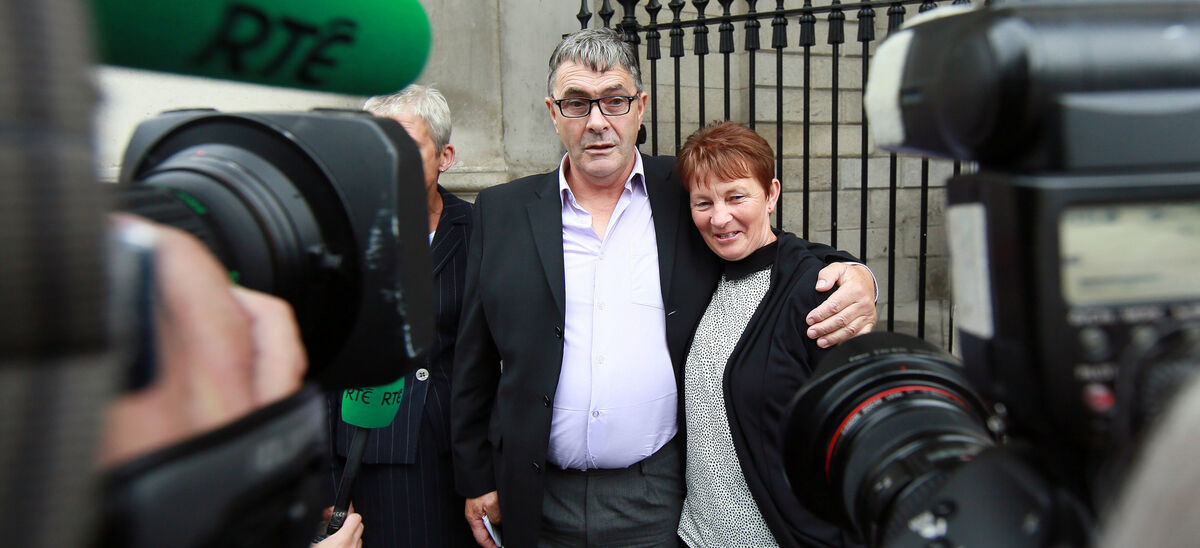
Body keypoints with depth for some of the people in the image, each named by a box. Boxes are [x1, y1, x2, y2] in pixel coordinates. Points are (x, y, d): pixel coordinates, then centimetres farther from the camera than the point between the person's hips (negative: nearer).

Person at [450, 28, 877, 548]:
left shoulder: (688, 194, 1)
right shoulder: (501, 211, 3)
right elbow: (474, 363, 7)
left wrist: (851, 276, -14)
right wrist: (476, 478, 6)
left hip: (662, 502, 0)